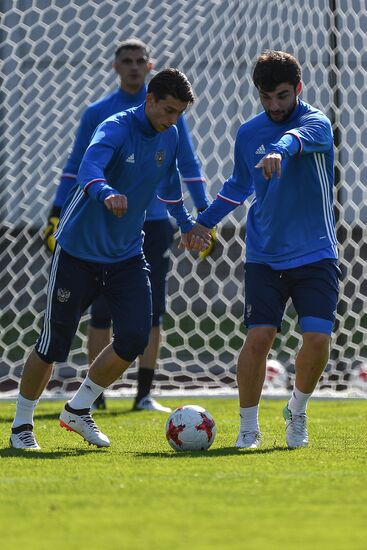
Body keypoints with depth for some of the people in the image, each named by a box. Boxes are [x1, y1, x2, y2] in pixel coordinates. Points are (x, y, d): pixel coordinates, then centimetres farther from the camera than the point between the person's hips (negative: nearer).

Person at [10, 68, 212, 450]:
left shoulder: (169, 137, 3)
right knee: (53, 346, -1)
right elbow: (89, 168, -39)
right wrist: (106, 194, -58)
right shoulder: (116, 129, -19)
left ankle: (78, 410, 14)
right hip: (77, 251, -6)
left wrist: (185, 224, 29)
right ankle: (21, 425, 18)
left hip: (126, 256, 6)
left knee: (134, 338, -8)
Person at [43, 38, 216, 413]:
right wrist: (56, 214, 2)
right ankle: (95, 393, 6)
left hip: (154, 223, 0)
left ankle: (144, 395, 4)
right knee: (101, 312, -2)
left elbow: (188, 166, 9)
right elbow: (75, 168, 9)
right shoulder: (96, 114, 6)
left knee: (151, 311, -1)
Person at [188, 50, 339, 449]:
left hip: (316, 255, -3)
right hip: (264, 256, 3)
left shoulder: (316, 122, -9)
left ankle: (297, 411, 16)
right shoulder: (248, 133, 6)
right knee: (258, 336, -12)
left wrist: (282, 150, -58)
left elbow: (301, 136, -36)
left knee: (317, 338, -13)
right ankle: (248, 427, 5)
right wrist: (203, 221, 21)